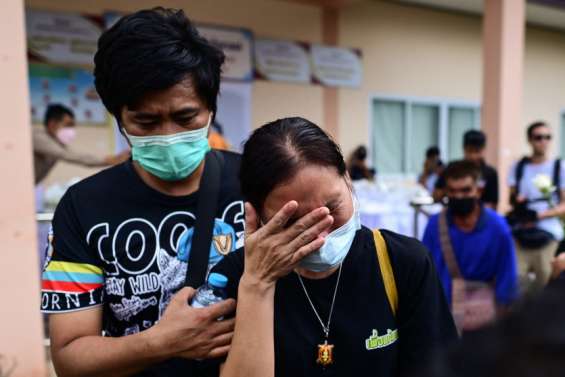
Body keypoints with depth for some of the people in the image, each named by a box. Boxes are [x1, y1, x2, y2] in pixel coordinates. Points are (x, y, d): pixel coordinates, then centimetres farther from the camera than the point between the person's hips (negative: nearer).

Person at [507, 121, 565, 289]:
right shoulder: (518, 166, 8)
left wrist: (539, 215, -14)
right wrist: (517, 201, -13)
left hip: (548, 234, -1)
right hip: (521, 234, 1)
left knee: (545, 283, 2)